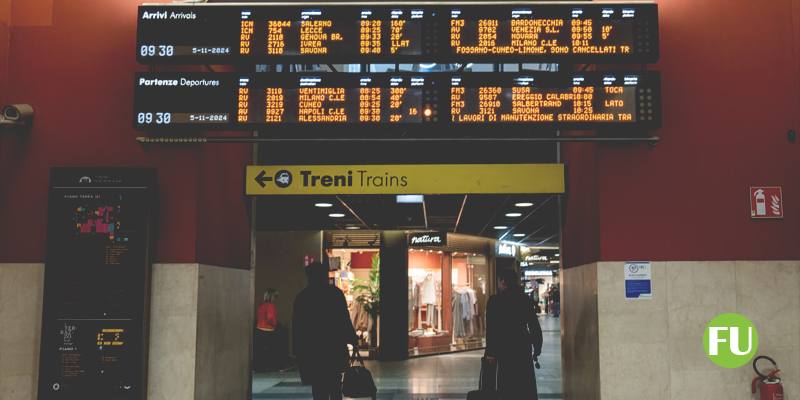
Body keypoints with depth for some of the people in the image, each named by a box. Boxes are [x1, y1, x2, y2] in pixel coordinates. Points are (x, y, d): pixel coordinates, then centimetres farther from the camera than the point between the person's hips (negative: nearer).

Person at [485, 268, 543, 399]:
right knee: (526, 385, 11)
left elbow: (491, 328, -10)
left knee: (508, 387, 4)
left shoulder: (494, 300, -8)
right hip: (524, 347, 3)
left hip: (505, 349, -3)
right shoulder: (524, 299, 2)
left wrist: (490, 352, -5)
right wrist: (537, 348, 11)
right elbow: (535, 325, 3)